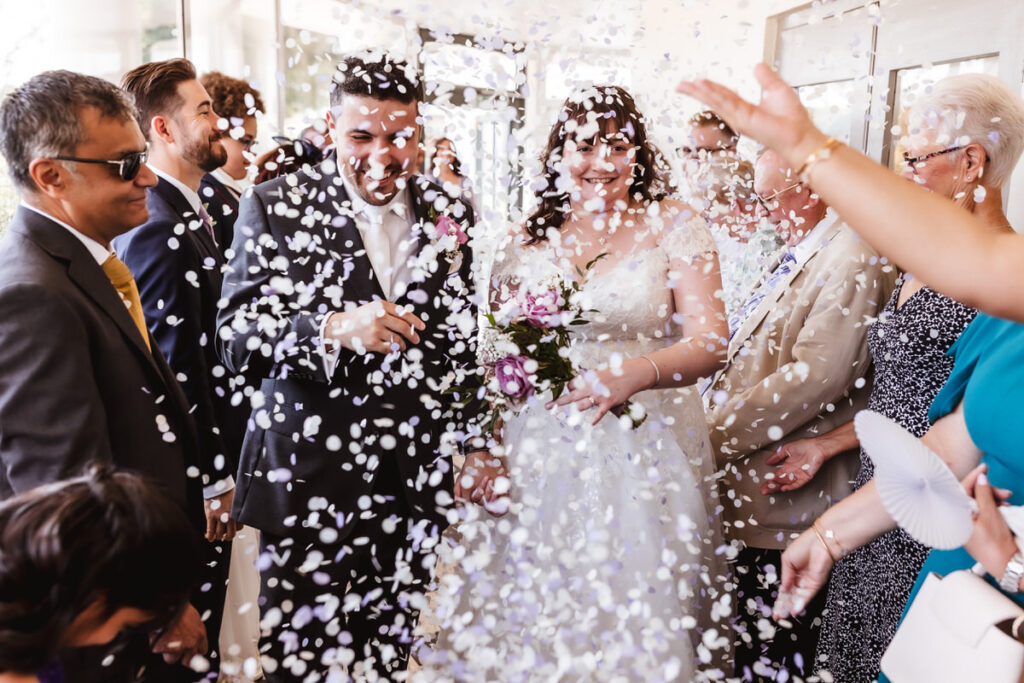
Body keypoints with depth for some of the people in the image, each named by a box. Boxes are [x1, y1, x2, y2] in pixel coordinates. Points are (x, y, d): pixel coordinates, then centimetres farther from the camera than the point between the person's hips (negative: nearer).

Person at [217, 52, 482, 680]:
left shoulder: (450, 216, 6)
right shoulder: (275, 207, -4)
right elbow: (235, 339, -9)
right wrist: (333, 328, -26)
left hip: (416, 485, 3)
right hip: (307, 480, -2)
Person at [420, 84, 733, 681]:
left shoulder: (674, 225, -1)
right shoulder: (529, 238, 8)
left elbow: (711, 342, -8)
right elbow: (495, 353, 12)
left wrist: (634, 372, -27)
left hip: (642, 451, -2)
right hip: (534, 452, 3)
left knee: (633, 623, 6)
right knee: (526, 611, 10)